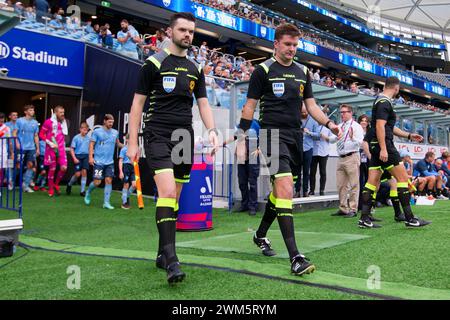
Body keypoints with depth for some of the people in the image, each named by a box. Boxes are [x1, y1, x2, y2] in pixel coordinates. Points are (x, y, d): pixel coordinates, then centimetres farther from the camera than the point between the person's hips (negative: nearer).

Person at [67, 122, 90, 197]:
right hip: (78, 156, -3)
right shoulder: (76, 138, -5)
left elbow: (90, 148, 15)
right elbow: (72, 149, -4)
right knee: (78, 174, -5)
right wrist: (74, 158, -12)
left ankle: (82, 190, 5)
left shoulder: (88, 138, 4)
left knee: (84, 172, -4)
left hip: (86, 156, 3)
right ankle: (69, 185, 25)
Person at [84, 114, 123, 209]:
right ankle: (88, 193, 28)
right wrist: (91, 157, -12)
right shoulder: (97, 132, -3)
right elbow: (91, 144, -3)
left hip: (110, 162, 4)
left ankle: (106, 203, 4)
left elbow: (118, 144, 21)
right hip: (98, 161, -3)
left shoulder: (115, 132, 8)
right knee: (97, 182, -4)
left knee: (109, 181, -2)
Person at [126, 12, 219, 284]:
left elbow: (203, 104, 15)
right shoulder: (154, 63, 1)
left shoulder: (195, 69, 15)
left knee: (174, 199, 9)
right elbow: (138, 103, 2)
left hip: (185, 138, 5)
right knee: (167, 193, -20)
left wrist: (212, 130, -4)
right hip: (158, 136, -5)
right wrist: (133, 142, -3)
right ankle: (171, 259, -20)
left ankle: (162, 254, 21)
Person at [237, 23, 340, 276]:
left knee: (281, 190, 14)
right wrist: (242, 135, -6)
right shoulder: (263, 70, -1)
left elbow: (311, 104, 16)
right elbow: (250, 105, 0)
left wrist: (329, 123, 0)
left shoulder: (303, 72, 15)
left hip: (296, 135, 6)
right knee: (286, 188, -21)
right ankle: (295, 256, -24)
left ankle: (261, 234, 36)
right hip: (273, 132, -6)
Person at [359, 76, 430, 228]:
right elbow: (380, 125, -20)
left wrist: (409, 135, 29)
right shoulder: (384, 102, -10)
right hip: (383, 145, -10)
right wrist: (383, 149, -25)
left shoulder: (381, 100, 21)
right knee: (403, 177, -4)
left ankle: (364, 219, 3)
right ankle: (410, 219, 0)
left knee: (372, 181, 5)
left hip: (376, 146, 10)